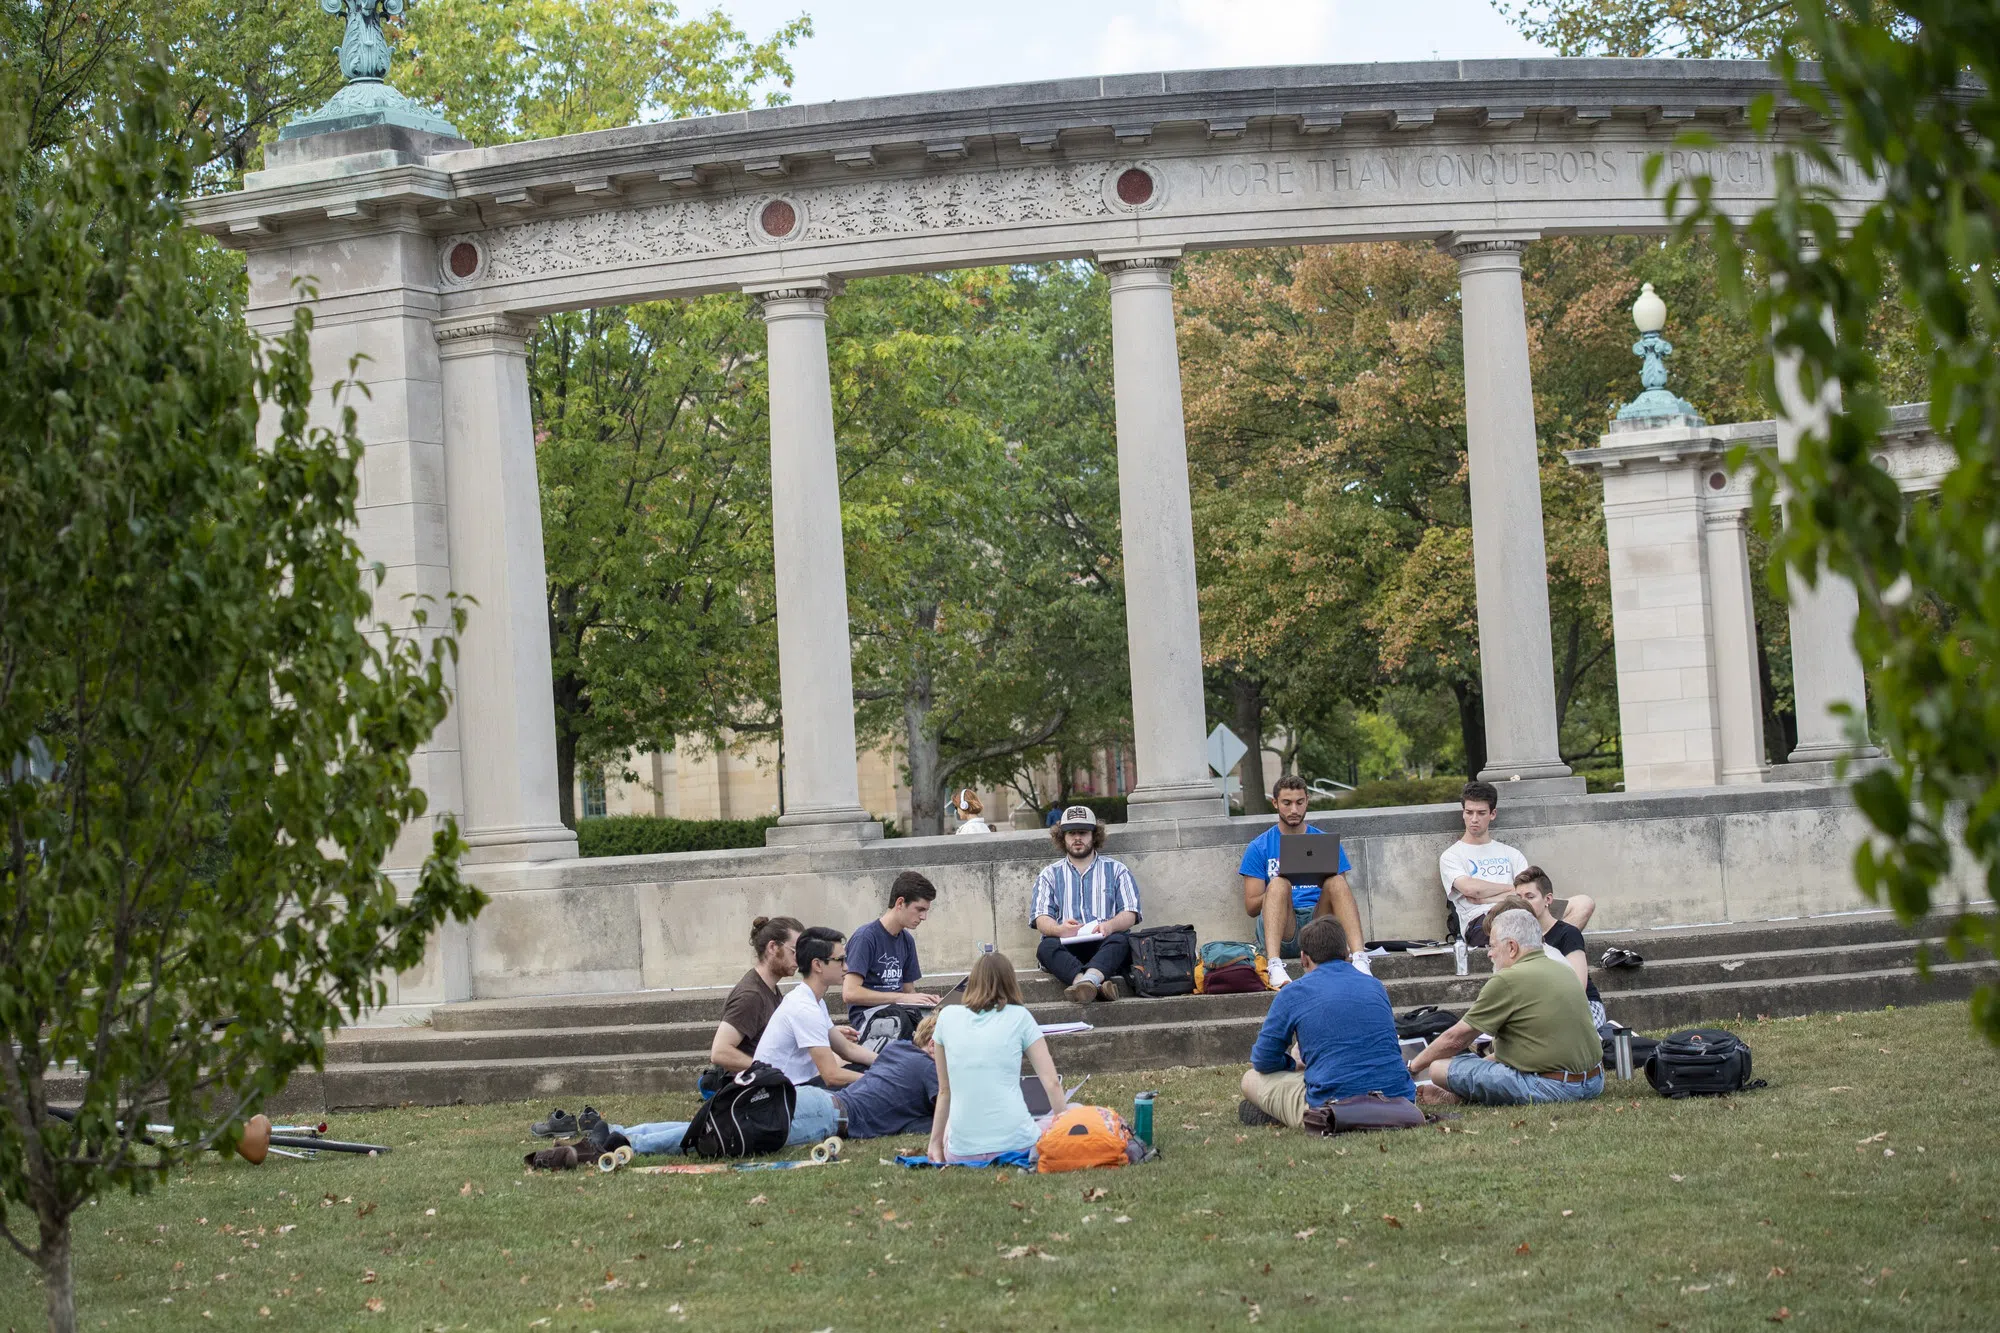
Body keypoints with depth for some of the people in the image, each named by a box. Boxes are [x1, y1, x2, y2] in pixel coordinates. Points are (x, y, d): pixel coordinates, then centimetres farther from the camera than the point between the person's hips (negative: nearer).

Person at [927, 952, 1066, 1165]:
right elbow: (1052, 1083, -1)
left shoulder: (947, 1017, 8)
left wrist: (935, 1145, 20)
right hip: (1015, 1145, -3)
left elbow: (945, 1090, 13)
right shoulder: (1019, 1017, 3)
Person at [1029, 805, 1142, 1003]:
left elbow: (1130, 914, 7)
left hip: (1104, 946, 0)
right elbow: (1041, 918, 6)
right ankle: (1098, 985, -60)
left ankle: (1088, 980, -64)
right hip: (1066, 948, 0)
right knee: (1047, 947, -34)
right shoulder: (1049, 874, 21)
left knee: (1120, 940, -34)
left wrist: (1110, 926, -18)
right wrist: (1059, 929, -20)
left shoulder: (1116, 870, 19)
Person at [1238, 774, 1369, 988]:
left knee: (1337, 882, -27)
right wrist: (1278, 888, -15)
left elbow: (1341, 893, 13)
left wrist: (1329, 884, -12)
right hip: (1281, 931, -1)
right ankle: (1274, 964, -51)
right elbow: (1251, 906, 6)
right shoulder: (1259, 848, 12)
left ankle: (1360, 957, -46)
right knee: (1279, 884, -32)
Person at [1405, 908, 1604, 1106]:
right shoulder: (1563, 971, 14)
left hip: (1548, 1088, -9)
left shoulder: (1507, 982, -11)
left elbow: (1455, 1038, -3)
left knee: (1440, 1068, -7)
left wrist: (1413, 1066, 11)